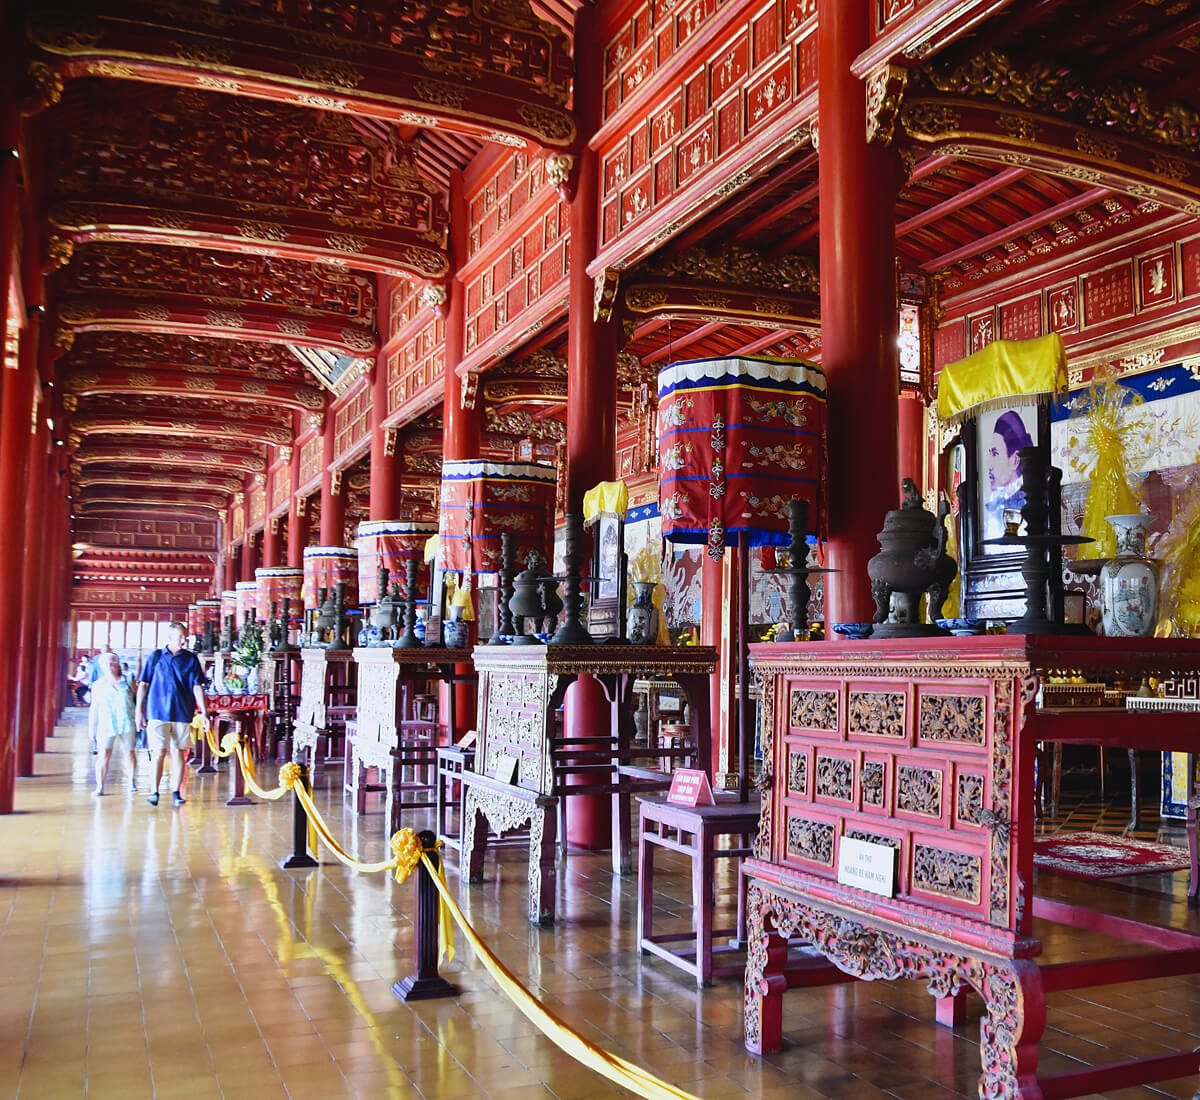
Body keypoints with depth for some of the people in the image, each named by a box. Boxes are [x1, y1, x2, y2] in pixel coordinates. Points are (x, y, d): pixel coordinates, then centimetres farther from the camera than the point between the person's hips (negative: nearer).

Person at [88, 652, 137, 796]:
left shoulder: (127, 680, 9)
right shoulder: (98, 685, 10)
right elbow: (94, 708, 12)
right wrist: (92, 729, 8)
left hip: (126, 723, 1)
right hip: (106, 724, -1)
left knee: (130, 752, 8)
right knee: (104, 753, -12)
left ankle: (132, 780, 26)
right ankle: (100, 786, -11)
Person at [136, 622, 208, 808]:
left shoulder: (191, 659, 7)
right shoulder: (156, 657, 6)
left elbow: (197, 687, 3)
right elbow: (143, 685, 8)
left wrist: (204, 712, -6)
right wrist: (139, 711, 3)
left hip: (182, 714, 1)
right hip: (158, 713, -1)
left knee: (178, 752, 4)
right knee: (159, 752, -6)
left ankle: (175, 793, 11)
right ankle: (154, 791, 2)